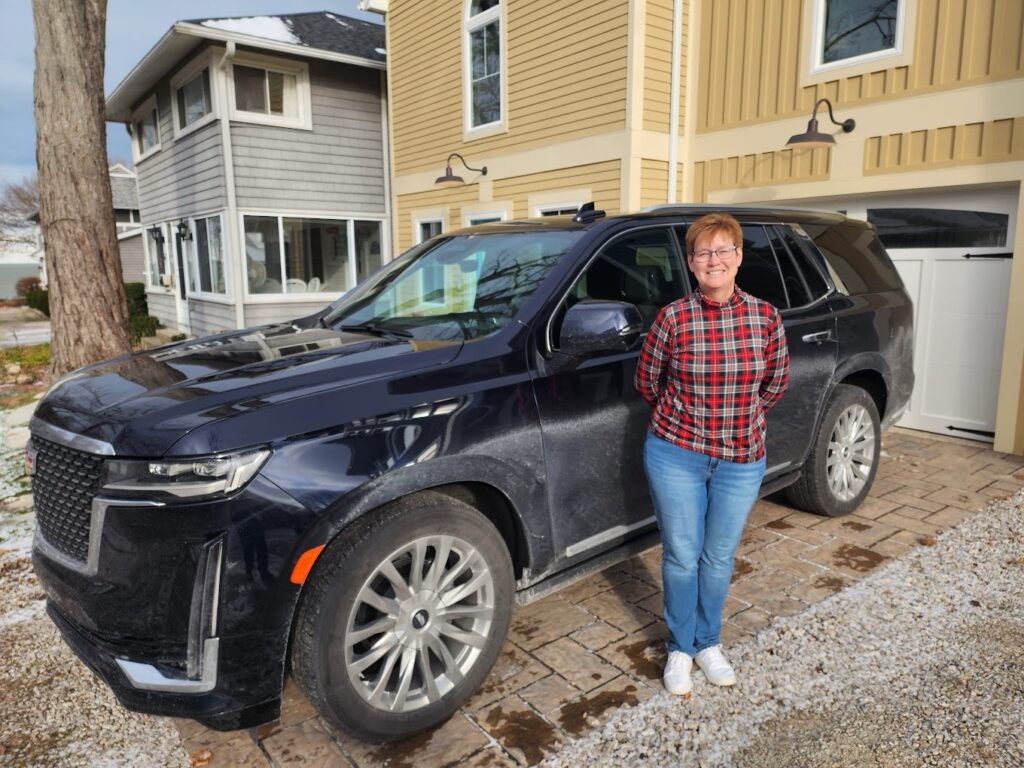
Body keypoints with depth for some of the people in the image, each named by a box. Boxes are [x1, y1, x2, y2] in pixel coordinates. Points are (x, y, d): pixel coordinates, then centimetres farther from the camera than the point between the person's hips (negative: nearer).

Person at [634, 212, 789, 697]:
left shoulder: (765, 317, -4)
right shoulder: (672, 319, -10)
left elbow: (776, 382, 11)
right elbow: (646, 380, 4)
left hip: (741, 460, 2)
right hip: (676, 456, -2)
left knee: (719, 558, 15)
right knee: (682, 556, 9)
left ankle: (708, 643, 38)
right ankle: (680, 648, 32)